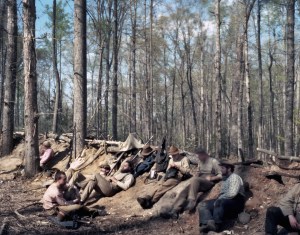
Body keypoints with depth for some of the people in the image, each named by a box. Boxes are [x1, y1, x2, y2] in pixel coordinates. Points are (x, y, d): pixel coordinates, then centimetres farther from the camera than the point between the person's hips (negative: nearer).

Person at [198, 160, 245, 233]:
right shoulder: (225, 179, 24)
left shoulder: (234, 177, -5)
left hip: (235, 202, -9)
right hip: (223, 201, 9)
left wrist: (219, 198, -12)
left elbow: (232, 193, -20)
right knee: (203, 205, -5)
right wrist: (218, 199, 0)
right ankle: (207, 225, -31)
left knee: (220, 202, -40)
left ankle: (215, 226, -46)